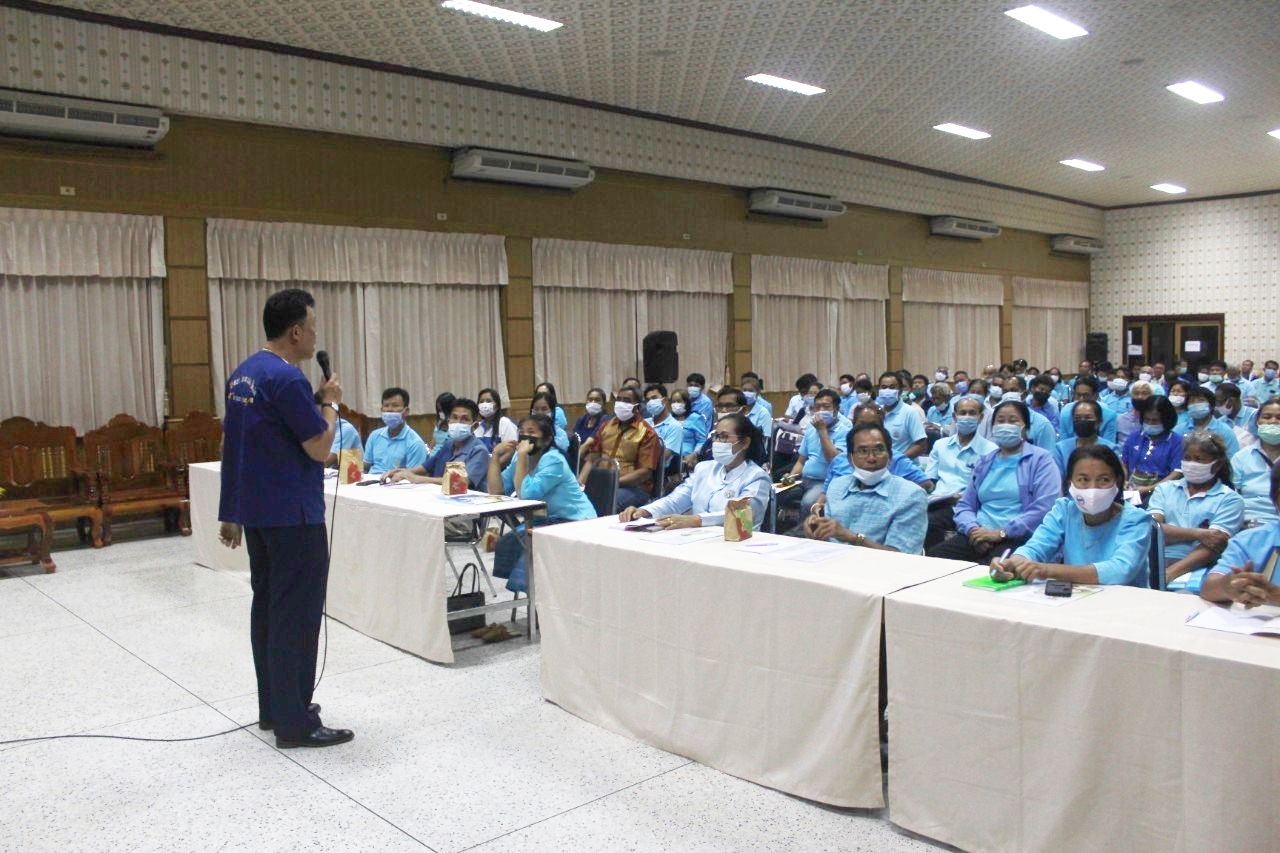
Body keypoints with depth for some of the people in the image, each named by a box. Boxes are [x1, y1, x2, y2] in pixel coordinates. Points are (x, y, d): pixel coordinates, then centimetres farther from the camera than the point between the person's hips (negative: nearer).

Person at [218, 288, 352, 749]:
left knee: (267, 607, 15)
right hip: (293, 515, -10)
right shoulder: (286, 378, -19)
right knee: (296, 616, -3)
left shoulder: (242, 374, 11)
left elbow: (232, 445, 16)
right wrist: (331, 403, -1)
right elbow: (319, 448, -17)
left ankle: (273, 708, 24)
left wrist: (232, 514, 21)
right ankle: (295, 723, 3)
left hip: (256, 510, 10)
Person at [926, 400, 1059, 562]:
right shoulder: (985, 462, 23)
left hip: (1019, 537, -6)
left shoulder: (1041, 459, 4)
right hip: (980, 536, 6)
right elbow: (965, 505, 19)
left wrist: (1001, 533, -16)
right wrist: (973, 529, -5)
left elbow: (1044, 509, -10)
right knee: (934, 555, -20)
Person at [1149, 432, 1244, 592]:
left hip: (1195, 569, -3)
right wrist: (1197, 533, -12)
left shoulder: (1230, 500, 8)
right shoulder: (1164, 489, 19)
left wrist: (1167, 575, -19)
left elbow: (1213, 546, -6)